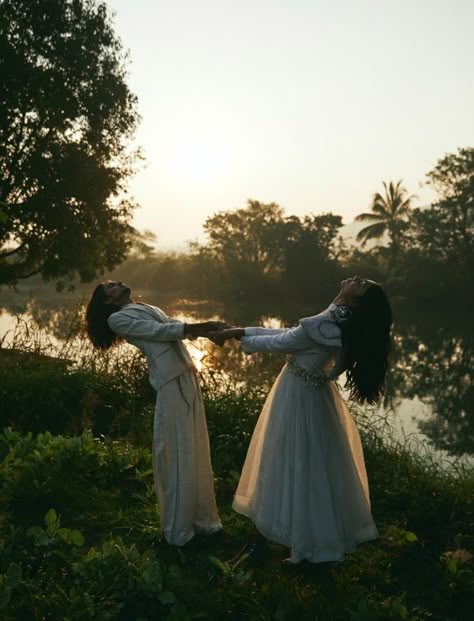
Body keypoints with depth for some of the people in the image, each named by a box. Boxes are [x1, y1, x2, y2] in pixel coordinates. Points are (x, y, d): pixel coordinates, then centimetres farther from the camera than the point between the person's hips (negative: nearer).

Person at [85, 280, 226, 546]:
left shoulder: (150, 308, 29)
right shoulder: (117, 318, 5)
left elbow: (180, 327, 17)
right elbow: (159, 332, -5)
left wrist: (211, 331, -1)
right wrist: (204, 325, -10)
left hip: (188, 376, 7)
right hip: (172, 382, -7)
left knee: (196, 449, 12)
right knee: (178, 453, -2)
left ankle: (200, 518, 24)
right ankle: (179, 529, 11)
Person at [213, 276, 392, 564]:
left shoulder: (323, 325, -30)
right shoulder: (344, 322, -2)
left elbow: (279, 342, -16)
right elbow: (289, 334, 4)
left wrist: (240, 336, 1)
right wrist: (241, 330, 4)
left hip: (300, 399, -9)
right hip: (314, 392, 9)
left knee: (300, 469, 7)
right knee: (315, 467, 22)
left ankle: (315, 543, 24)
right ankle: (329, 534, 40)